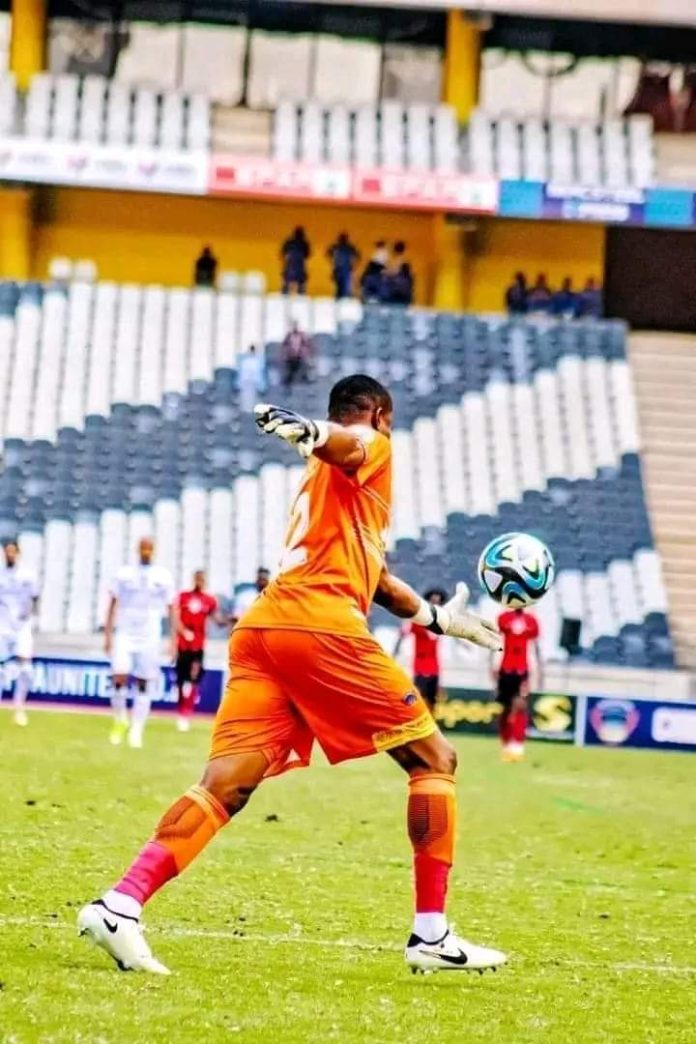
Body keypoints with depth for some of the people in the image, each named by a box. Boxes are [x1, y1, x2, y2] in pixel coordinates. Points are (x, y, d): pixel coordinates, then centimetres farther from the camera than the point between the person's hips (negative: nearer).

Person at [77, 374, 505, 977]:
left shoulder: (323, 477, 36)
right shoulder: (372, 450, 11)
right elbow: (341, 444, -16)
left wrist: (440, 619, 59)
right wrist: (308, 432, -39)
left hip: (259, 629, 8)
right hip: (321, 623, -8)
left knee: (227, 786, -6)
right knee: (434, 759, 5)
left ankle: (121, 905, -26)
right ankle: (431, 935, 1)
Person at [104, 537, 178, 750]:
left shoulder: (164, 577, 2)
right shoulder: (124, 574, 3)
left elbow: (172, 609, 6)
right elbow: (113, 605, 7)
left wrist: (174, 640, 0)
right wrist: (108, 635, 2)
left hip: (149, 638, 0)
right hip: (125, 635, 0)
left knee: (143, 685, 1)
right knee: (119, 678, -14)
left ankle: (136, 731, 7)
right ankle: (120, 721, 7)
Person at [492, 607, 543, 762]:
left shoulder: (531, 621, 5)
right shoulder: (504, 618, 2)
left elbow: (536, 646, 11)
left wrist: (539, 670, 11)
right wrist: (493, 666, -6)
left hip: (522, 670, 0)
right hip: (506, 669, 0)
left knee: (520, 706, -15)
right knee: (505, 709, 8)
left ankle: (518, 747, -19)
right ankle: (506, 746, 21)